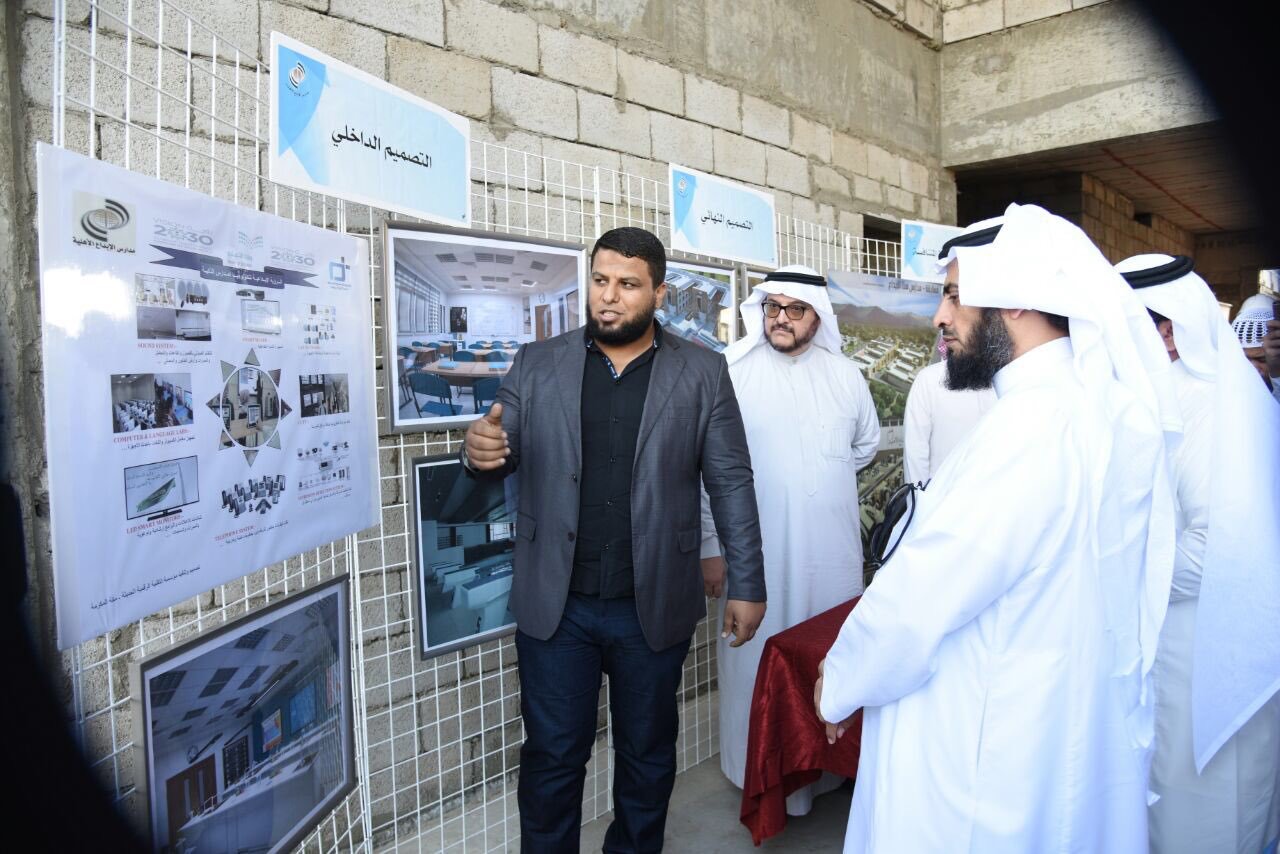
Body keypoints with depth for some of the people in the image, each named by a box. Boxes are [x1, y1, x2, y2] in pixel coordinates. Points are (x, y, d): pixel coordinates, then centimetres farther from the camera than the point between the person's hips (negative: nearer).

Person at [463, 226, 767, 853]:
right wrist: (481, 450, -22)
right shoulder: (537, 365, 2)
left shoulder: (703, 373, -1)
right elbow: (504, 455, 2)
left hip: (654, 607, 0)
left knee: (648, 755, 18)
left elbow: (731, 484, 0)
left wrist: (745, 585, -2)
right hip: (555, 605, 1)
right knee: (552, 756, 13)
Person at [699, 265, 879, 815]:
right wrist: (710, 547, -8)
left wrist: (824, 479, 9)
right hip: (757, 552, -3)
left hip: (832, 552, 3)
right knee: (760, 661, 6)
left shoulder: (845, 374, 5)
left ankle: (828, 768, 32)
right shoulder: (730, 373, -6)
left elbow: (867, 443, 21)